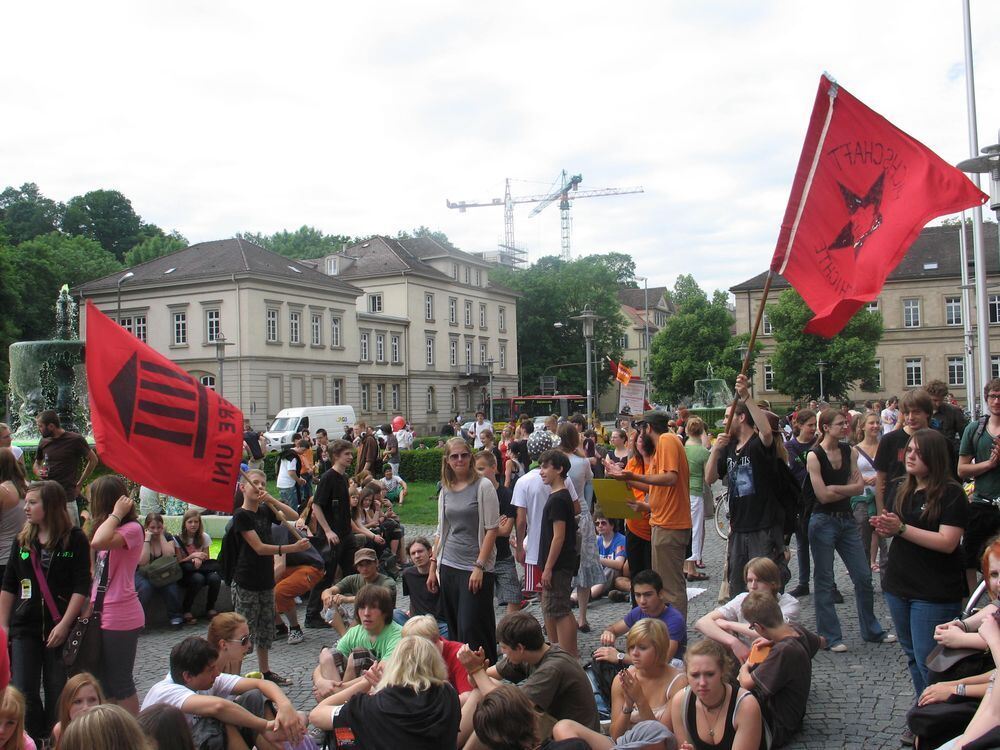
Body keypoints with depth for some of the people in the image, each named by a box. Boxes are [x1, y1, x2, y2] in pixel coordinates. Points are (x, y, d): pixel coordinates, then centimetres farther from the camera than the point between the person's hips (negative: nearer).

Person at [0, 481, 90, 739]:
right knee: (23, 693, 0)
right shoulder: (23, 541, 8)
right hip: (25, 628, 4)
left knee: (58, 693, 4)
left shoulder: (75, 539, -5)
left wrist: (64, 624, -14)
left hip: (60, 628, -4)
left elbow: (82, 587, -9)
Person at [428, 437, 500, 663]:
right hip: (448, 566, 6)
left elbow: (492, 529, -11)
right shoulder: (446, 490, 10)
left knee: (471, 628, -7)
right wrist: (433, 565, 13)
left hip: (476, 568, -6)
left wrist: (480, 566, -16)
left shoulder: (483, 486, -8)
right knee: (454, 628, 11)